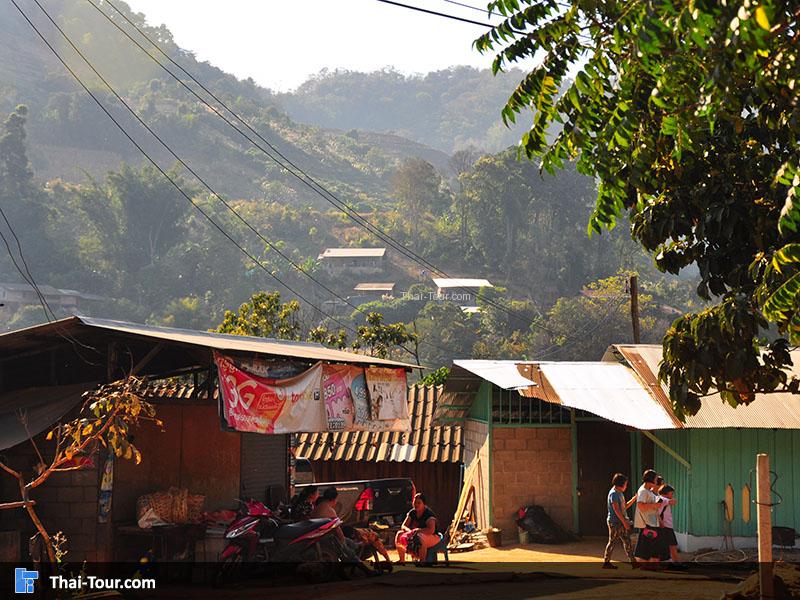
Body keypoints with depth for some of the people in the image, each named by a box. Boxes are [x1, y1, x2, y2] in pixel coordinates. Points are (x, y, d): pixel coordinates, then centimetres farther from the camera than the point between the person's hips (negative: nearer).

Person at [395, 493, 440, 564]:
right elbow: (403, 526, 4)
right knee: (399, 534, -10)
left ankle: (422, 560, -36)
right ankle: (401, 560, -4)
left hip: (432, 537, -7)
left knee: (420, 537, -41)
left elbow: (431, 530, -28)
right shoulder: (412, 513, 5)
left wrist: (417, 530, -31)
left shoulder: (429, 514, -16)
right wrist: (409, 531, -19)